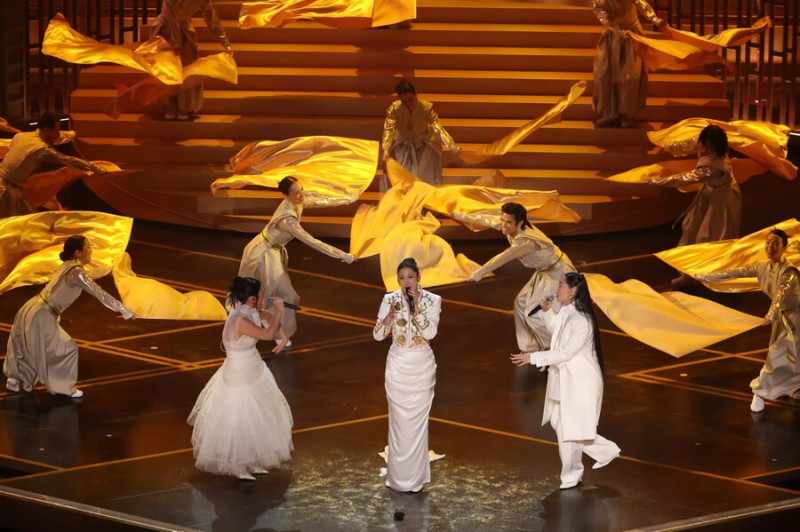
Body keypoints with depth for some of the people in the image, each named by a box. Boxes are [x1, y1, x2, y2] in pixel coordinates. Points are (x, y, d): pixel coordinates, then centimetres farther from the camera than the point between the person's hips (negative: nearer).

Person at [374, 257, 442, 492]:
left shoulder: (432, 300, -8)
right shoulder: (390, 299, -5)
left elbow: (430, 333, -19)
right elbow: (377, 335, -7)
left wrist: (415, 307, -23)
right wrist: (391, 314, -24)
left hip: (422, 365, -1)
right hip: (398, 365, 1)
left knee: (417, 420, 6)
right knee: (399, 420, 5)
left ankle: (415, 475, 16)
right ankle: (399, 475, 14)